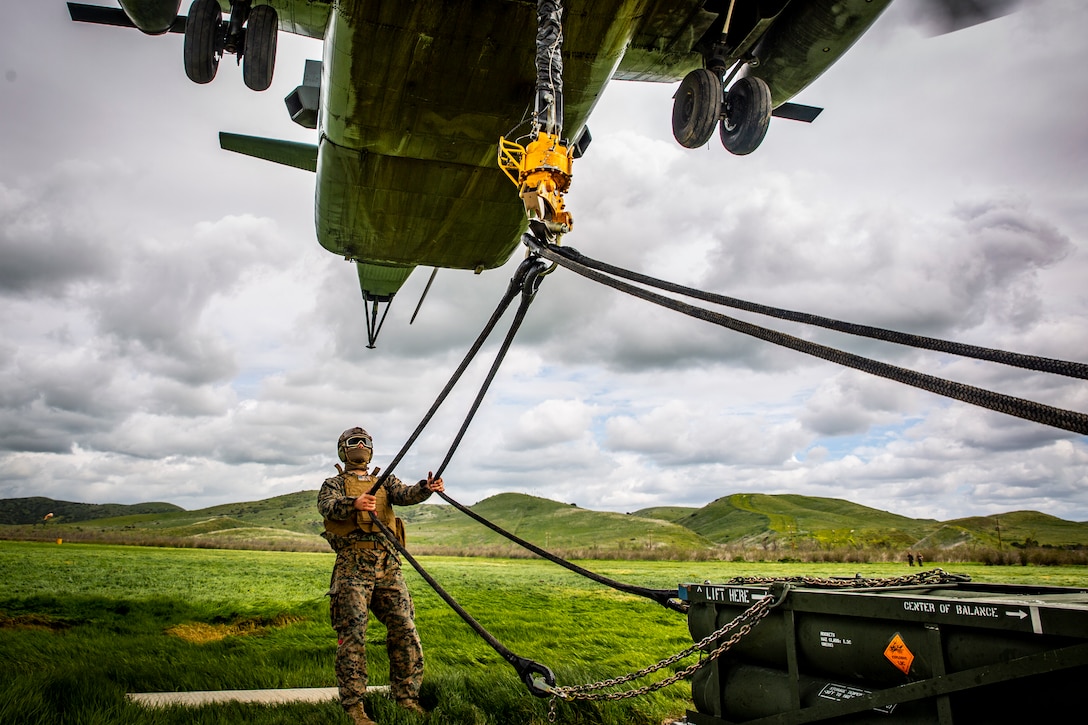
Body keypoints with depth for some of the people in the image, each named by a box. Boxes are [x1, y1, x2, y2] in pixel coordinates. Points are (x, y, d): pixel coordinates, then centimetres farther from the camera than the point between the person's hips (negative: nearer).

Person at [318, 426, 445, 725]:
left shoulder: (384, 482, 21)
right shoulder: (334, 483, 13)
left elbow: (405, 495, 1)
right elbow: (327, 506, -10)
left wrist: (426, 488, -23)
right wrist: (354, 503, -32)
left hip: (388, 565, 3)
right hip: (353, 565, -3)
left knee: (405, 630, 1)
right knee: (352, 634, -5)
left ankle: (406, 697, 13)